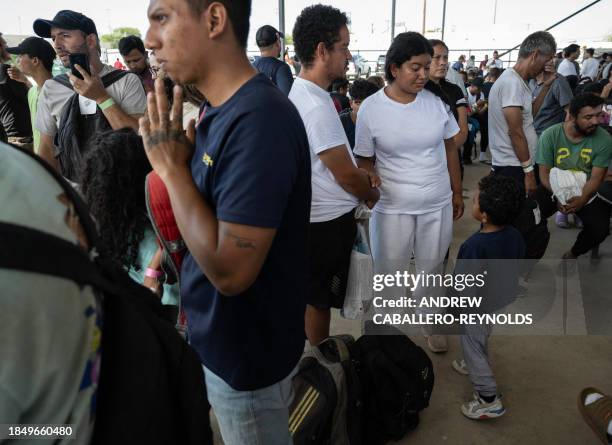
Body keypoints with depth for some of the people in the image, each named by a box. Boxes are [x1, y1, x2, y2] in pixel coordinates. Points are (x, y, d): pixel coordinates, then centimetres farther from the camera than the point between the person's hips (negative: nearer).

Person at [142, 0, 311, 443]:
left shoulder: (258, 119, -29)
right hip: (220, 336, 8)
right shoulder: (222, 109, 1)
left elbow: (230, 270, -30)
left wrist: (172, 167, -23)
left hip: (245, 353, -8)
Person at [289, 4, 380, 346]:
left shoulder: (301, 92, 6)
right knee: (319, 299, 8)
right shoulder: (316, 105, -26)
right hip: (328, 220, -10)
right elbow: (346, 177, -20)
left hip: (317, 215, 10)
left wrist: (360, 173, 4)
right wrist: (374, 195, 0)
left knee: (317, 296, 23)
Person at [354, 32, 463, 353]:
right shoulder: (371, 108, -11)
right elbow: (365, 162, -3)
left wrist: (457, 193, 10)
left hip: (438, 204, 3)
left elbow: (450, 149, 6)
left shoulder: (437, 100, -3)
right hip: (392, 207, -2)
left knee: (432, 270, 19)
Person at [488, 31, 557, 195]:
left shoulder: (515, 80, 13)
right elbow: (515, 132, -21)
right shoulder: (512, 82, -18)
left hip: (512, 164, 10)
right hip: (512, 167, -10)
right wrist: (529, 170, -17)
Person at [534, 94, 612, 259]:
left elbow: (596, 178, -12)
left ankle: (573, 253, 11)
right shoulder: (550, 135, -12)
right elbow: (545, 172, -9)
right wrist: (558, 196, -25)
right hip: (554, 189, 0)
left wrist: (581, 200, -30)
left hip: (586, 192, 1)